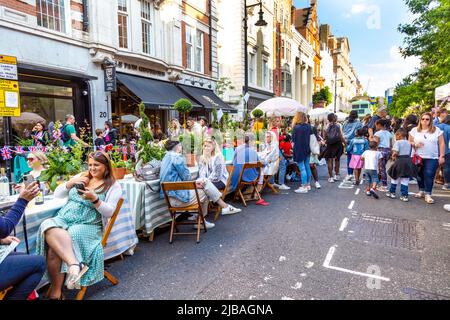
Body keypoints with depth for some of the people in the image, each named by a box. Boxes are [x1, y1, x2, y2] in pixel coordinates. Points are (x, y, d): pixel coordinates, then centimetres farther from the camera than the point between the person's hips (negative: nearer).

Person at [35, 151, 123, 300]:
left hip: (88, 225, -4)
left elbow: (109, 212, -6)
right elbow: (57, 195, 16)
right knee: (48, 227, -32)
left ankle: (56, 292, -18)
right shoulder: (81, 177, 18)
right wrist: (71, 182, -1)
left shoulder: (113, 186, 3)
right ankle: (75, 264, -41)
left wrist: (94, 199, -21)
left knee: (55, 247, -29)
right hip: (64, 218, 5)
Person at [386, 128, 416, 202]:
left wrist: (393, 155, 0)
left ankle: (392, 193, 20)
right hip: (408, 160, 5)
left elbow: (395, 152, -19)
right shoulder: (408, 143, 11)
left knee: (394, 177, 11)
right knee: (405, 179, 6)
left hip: (399, 160, -5)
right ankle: (405, 195, 6)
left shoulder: (398, 142, -10)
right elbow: (410, 152, 13)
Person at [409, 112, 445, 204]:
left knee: (429, 175, -9)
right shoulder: (414, 130, 6)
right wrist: (415, 144, -13)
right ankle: (422, 191, 24)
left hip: (432, 158, -2)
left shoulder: (437, 130, 3)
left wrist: (442, 156, -2)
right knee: (420, 175, 8)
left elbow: (441, 144, 3)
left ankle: (428, 194, -4)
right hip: (418, 158, 2)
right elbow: (409, 142, 8)